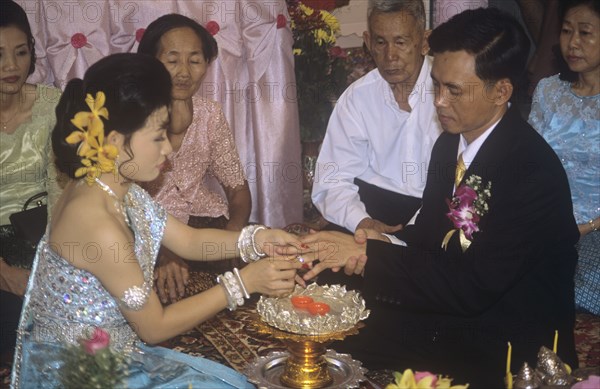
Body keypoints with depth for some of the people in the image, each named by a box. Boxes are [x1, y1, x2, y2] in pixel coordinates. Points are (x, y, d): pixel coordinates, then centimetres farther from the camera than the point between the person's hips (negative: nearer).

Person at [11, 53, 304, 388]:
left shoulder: (119, 190, -3)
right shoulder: (95, 221, -30)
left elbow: (189, 240, 8)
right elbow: (155, 327, -21)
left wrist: (257, 239, -8)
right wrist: (244, 282, -18)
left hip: (114, 357, 8)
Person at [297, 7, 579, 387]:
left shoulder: (536, 171, -22)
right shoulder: (450, 142, 1)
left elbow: (473, 288, -23)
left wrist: (368, 254, -22)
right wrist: (383, 246, -12)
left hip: (510, 354, -6)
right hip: (447, 314, 6)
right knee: (334, 345, -9)